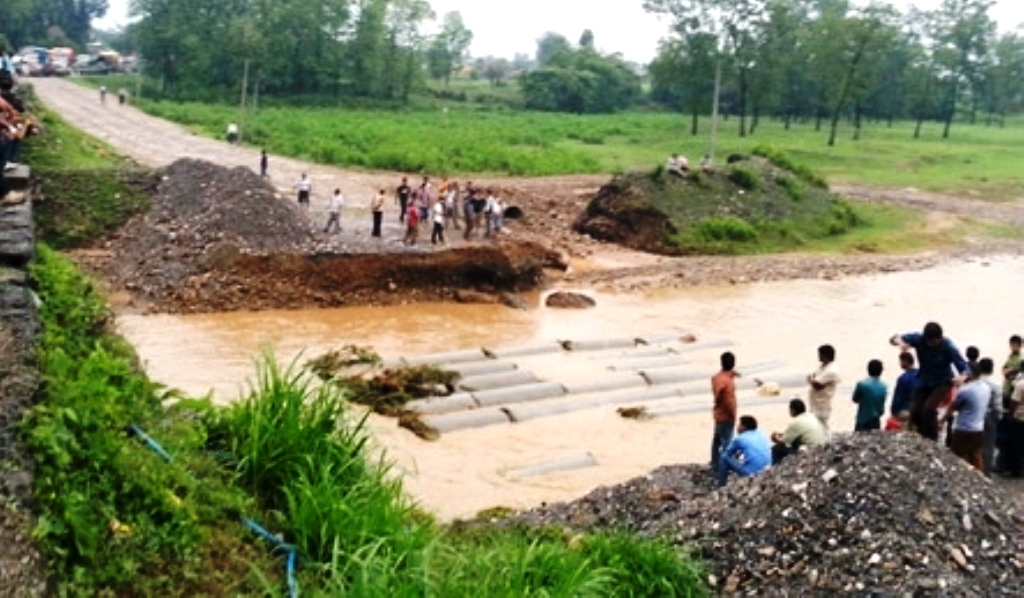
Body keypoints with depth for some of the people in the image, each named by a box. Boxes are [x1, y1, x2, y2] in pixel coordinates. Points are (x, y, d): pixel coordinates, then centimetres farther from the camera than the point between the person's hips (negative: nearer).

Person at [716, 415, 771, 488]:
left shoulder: (740, 438, -3)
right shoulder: (763, 435, 12)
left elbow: (727, 453, 14)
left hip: (749, 473, -6)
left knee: (724, 458, 9)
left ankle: (721, 487, 15)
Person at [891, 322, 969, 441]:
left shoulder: (948, 347, -24)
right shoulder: (919, 339, -18)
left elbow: (964, 367, -27)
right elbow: (893, 339, -17)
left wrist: (961, 377, -51)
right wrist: (900, 341, -42)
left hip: (942, 383, -3)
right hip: (923, 381, 3)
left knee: (929, 408, -25)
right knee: (915, 411, -7)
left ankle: (932, 441, -7)